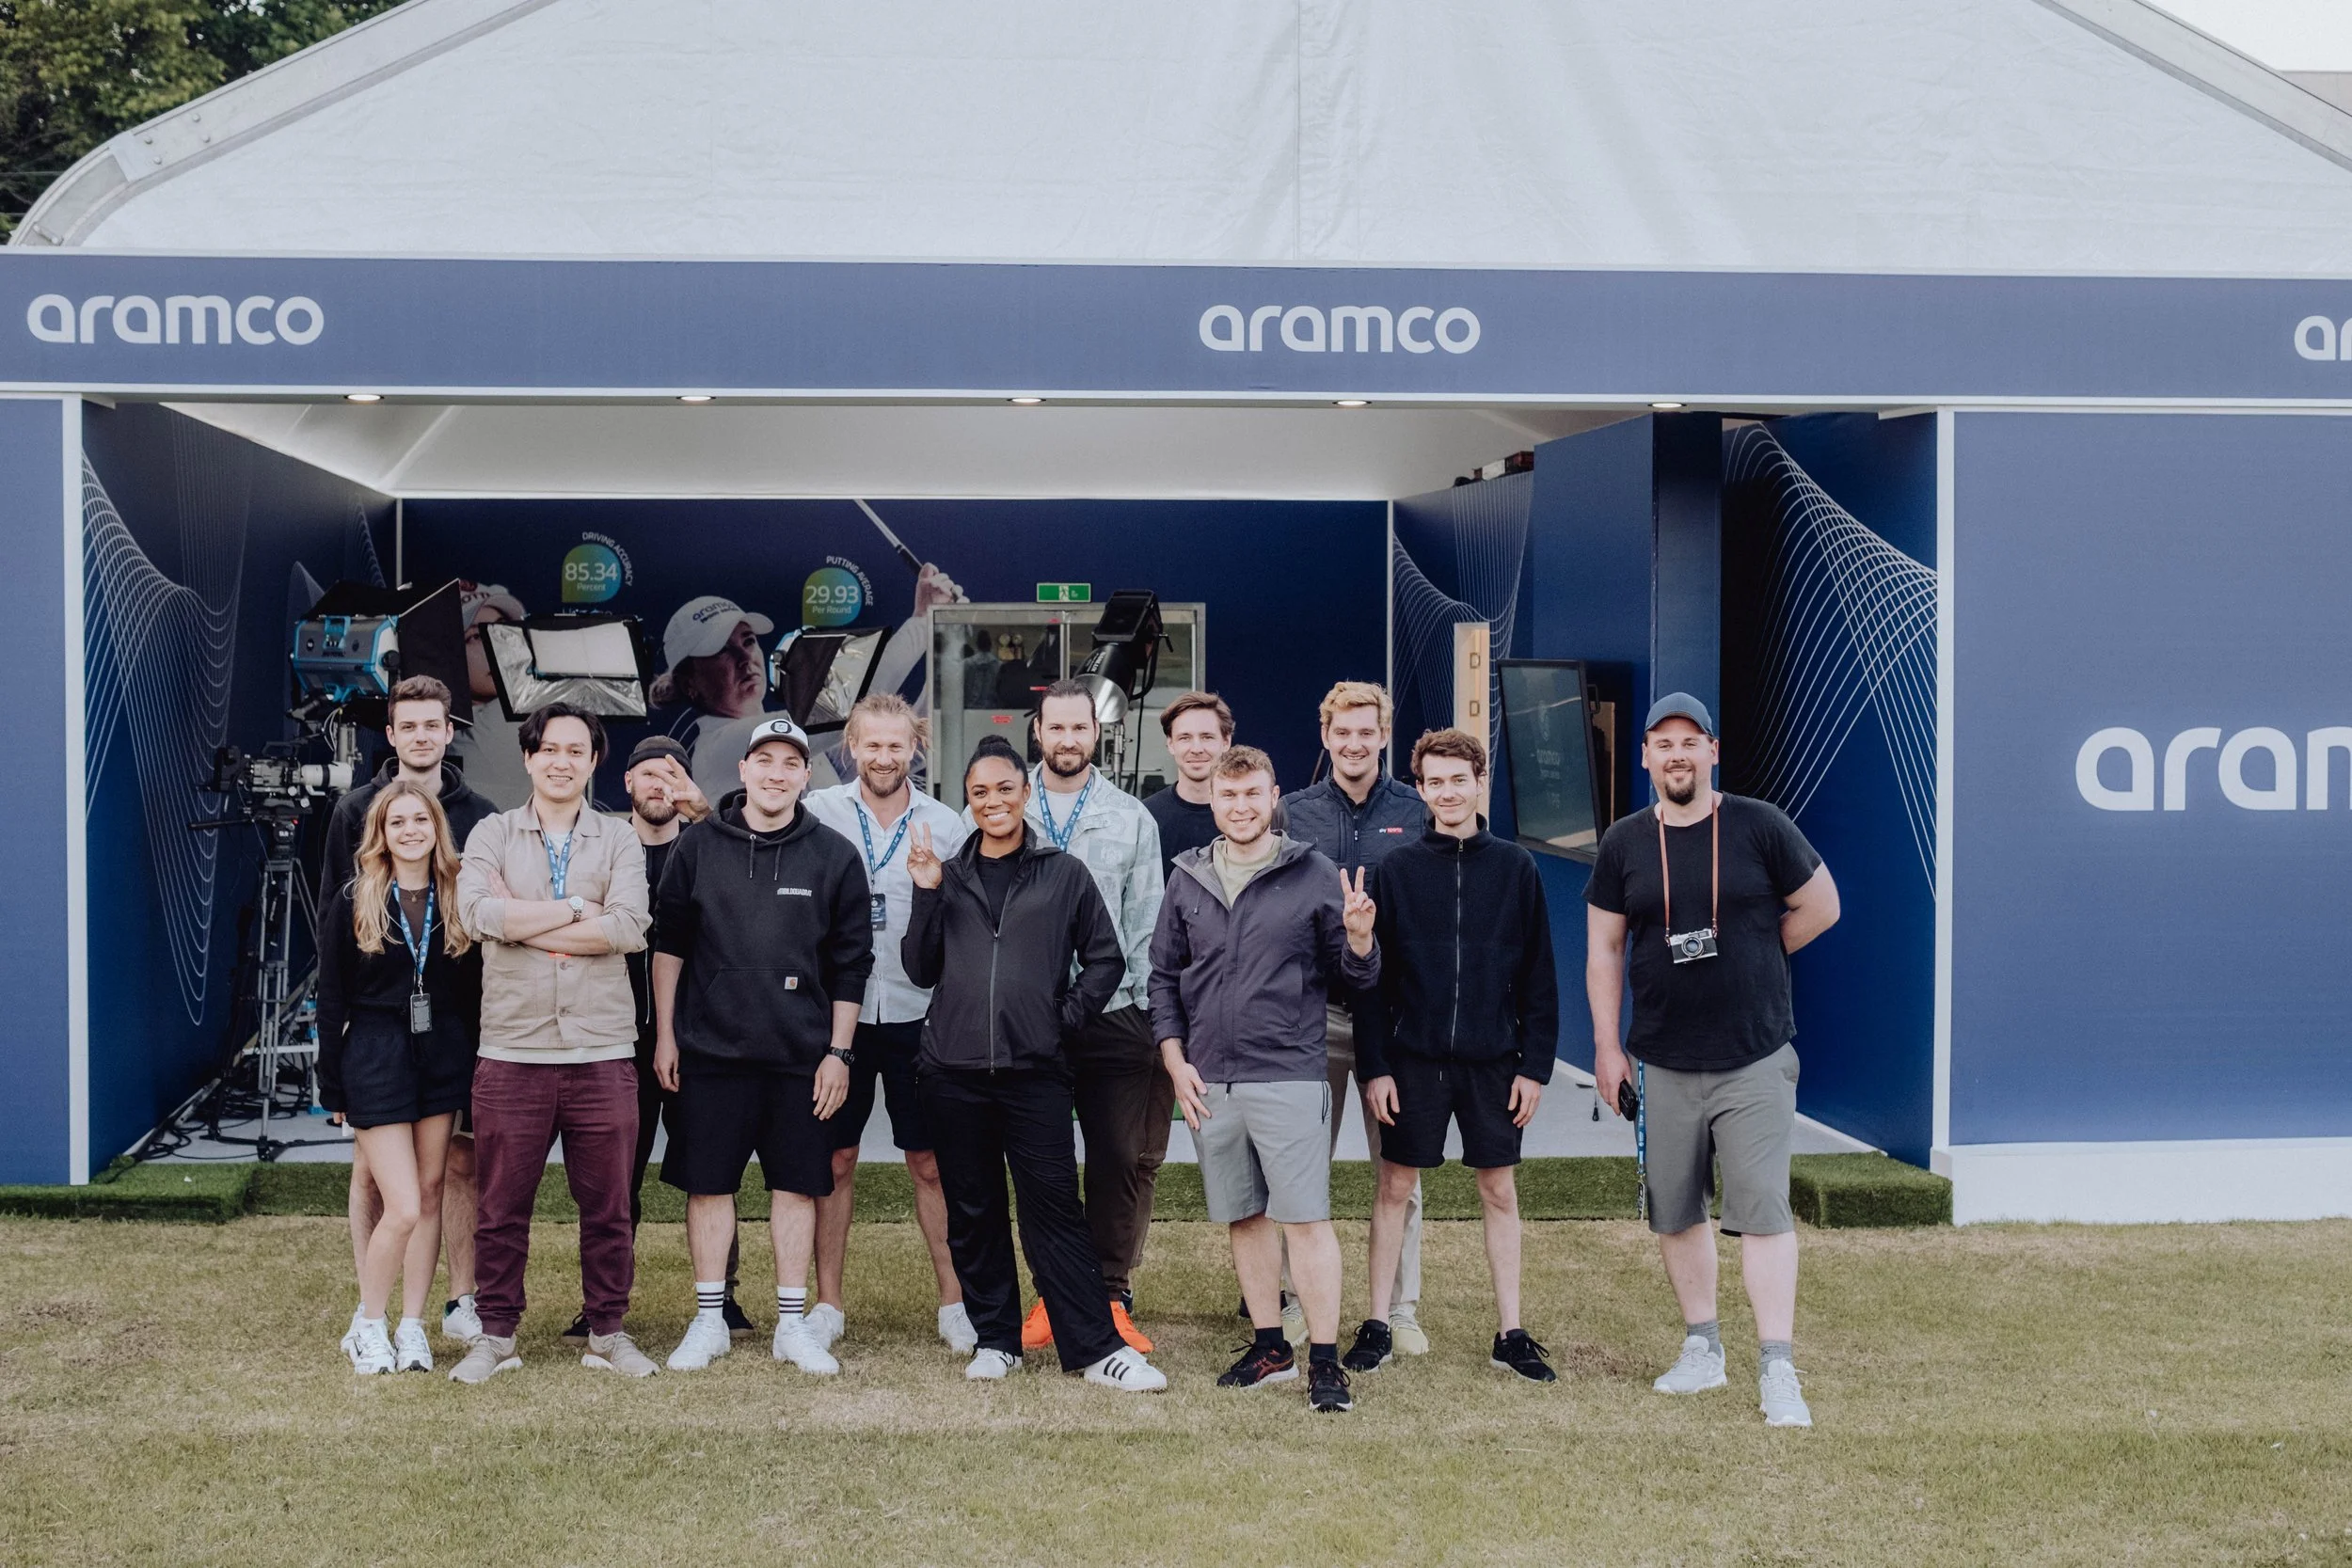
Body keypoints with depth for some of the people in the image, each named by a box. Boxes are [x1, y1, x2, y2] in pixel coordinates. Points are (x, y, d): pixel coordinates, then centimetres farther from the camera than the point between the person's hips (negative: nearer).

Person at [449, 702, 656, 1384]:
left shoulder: (618, 841, 8)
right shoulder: (492, 835, 8)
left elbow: (630, 927, -10)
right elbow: (478, 911, -12)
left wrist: (525, 923, -9)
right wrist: (576, 908, -9)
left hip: (603, 1052, 0)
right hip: (511, 1052, 0)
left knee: (608, 1206, 6)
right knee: (502, 1207, 5)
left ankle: (608, 1332, 18)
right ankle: (496, 1335, 17)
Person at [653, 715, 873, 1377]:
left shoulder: (834, 856, 1)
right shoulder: (699, 846, 1)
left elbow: (851, 964, 4)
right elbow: (668, 943, 7)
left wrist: (838, 1052, 1)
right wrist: (665, 1035, 5)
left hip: (802, 1054, 0)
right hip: (710, 1048, 0)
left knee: (797, 1184, 5)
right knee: (708, 1184, 4)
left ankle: (793, 1324, 14)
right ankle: (709, 1321, 16)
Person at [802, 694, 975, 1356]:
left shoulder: (945, 825, 5)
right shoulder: (818, 814, 2)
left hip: (918, 1012, 0)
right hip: (838, 1009, 0)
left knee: (930, 1162, 4)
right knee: (836, 1158, 6)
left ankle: (954, 1302, 11)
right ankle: (826, 1303, 15)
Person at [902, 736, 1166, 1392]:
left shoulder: (1065, 874, 4)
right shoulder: (948, 876, 10)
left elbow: (1105, 959, 8)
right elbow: (921, 969, 7)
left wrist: (1064, 1018, -3)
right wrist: (926, 895, -4)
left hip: (1036, 1072, -2)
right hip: (954, 1073, 3)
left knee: (1055, 1211, -4)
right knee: (972, 1215, 8)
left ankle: (1097, 1347, 0)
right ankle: (994, 1339, 20)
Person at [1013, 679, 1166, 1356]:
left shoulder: (1131, 818, 8)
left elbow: (1147, 921, 8)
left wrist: (1151, 1007, 0)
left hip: (1113, 1015, 0)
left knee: (1121, 1158, -1)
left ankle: (1112, 1295, 10)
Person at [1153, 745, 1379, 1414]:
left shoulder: (1314, 874, 1)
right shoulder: (1188, 880, 10)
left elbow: (1357, 978, 4)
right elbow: (1164, 977, 16)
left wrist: (1358, 939, -17)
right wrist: (1175, 1061, 7)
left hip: (1289, 1076, -4)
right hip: (1208, 1082, 4)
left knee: (1306, 1219, -7)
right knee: (1244, 1218, 11)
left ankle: (1325, 1361, -2)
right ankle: (1270, 1346, 22)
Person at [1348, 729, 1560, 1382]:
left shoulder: (1516, 868, 2)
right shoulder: (1397, 869, 0)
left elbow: (1538, 978, 3)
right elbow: (1374, 977, 1)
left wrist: (1535, 1065, -2)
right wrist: (1374, 1065, -5)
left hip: (1493, 1060, 1)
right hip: (1414, 1058, 0)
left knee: (1499, 1190, 8)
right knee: (1395, 1187, 5)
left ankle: (1511, 1333, 16)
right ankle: (1378, 1326, 15)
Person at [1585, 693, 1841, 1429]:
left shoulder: (1759, 827, -2)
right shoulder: (1624, 843, 4)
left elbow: (1820, 906, 7)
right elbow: (1604, 949, 8)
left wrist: (1749, 954, 5)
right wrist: (1607, 1046, 4)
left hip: (1755, 1058, -3)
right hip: (1661, 1062, 3)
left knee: (1763, 1210, -9)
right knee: (1674, 1213, 10)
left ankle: (1777, 1371, -8)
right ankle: (1702, 1348, 26)